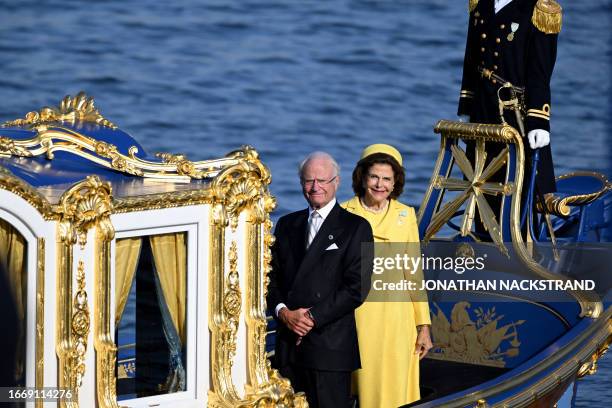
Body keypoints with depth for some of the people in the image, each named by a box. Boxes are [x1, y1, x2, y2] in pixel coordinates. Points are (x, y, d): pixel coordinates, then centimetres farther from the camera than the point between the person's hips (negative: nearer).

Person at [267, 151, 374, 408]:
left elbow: (357, 287, -9)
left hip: (330, 345, -4)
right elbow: (272, 275, 13)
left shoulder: (355, 228, 0)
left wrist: (312, 317, -12)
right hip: (288, 343, 4)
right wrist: (283, 311, -6)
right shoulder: (287, 225, 17)